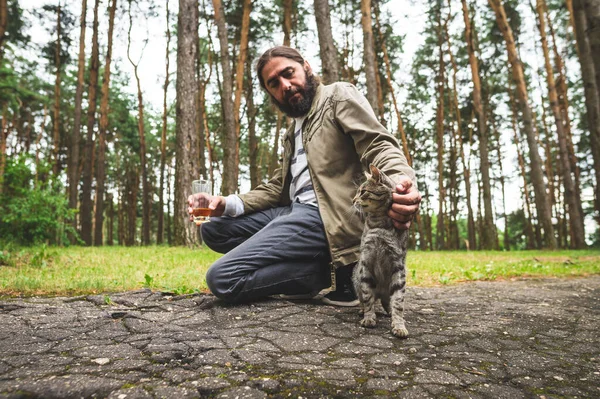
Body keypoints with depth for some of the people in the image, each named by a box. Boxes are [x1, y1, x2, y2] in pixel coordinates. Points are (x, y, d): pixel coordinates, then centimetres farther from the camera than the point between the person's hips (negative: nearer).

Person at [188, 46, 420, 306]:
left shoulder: (339, 96, 4)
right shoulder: (292, 134, 26)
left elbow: (379, 145, -12)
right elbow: (277, 188, 19)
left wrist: (401, 182, -36)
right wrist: (226, 204, 2)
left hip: (325, 215, -10)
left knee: (222, 279, -17)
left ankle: (331, 275, -7)